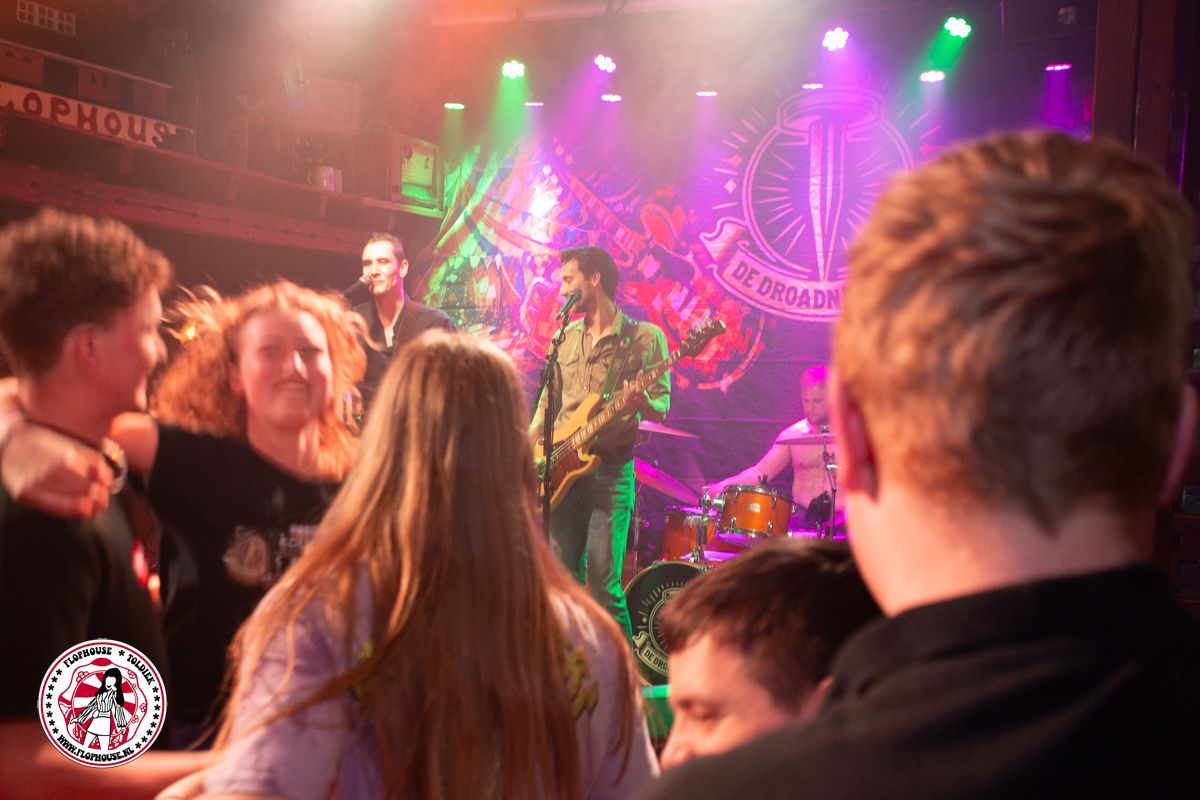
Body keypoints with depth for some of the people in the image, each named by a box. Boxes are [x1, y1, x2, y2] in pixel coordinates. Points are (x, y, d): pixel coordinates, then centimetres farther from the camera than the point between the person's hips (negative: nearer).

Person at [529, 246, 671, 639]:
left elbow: (662, 406, -4)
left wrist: (642, 403, -27)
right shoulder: (565, 339, 16)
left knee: (603, 584, -11)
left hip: (610, 471, -5)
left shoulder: (644, 337, -1)